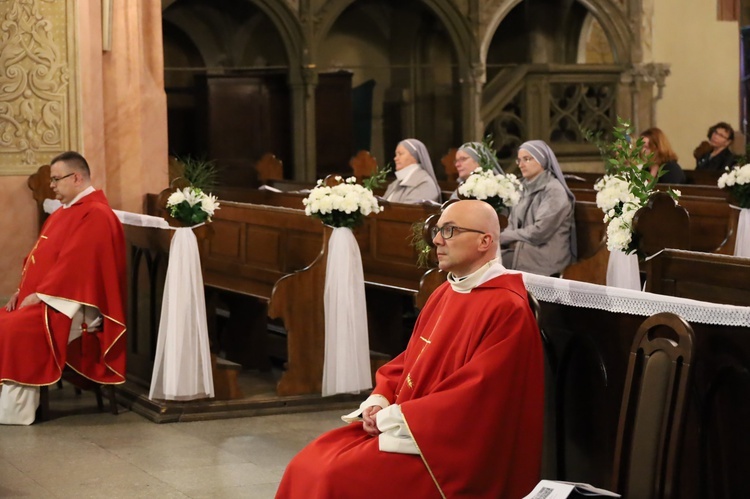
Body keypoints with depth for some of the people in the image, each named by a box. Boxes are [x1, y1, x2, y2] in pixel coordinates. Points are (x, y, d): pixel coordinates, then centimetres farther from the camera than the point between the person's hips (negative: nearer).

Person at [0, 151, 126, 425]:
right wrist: (24, 289, 4)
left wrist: (40, 294, -20)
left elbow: (75, 263, -22)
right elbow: (40, 257, 19)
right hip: (41, 297, 11)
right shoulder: (66, 212, 18)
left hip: (67, 305, -11)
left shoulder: (95, 215, -14)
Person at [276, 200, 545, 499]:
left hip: (450, 452, -9)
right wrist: (379, 403, -3)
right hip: (405, 427, 9)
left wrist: (395, 418, -18)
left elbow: (476, 396, -22)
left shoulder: (507, 309, -16)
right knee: (306, 468, -3)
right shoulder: (444, 294, 13)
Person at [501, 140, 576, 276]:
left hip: (546, 256, -8)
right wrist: (504, 238, -7)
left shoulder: (554, 191, -11)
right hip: (523, 247, 8)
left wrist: (505, 236, -10)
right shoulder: (527, 188, 16)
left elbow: (539, 232, -19)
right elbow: (513, 224, 16)